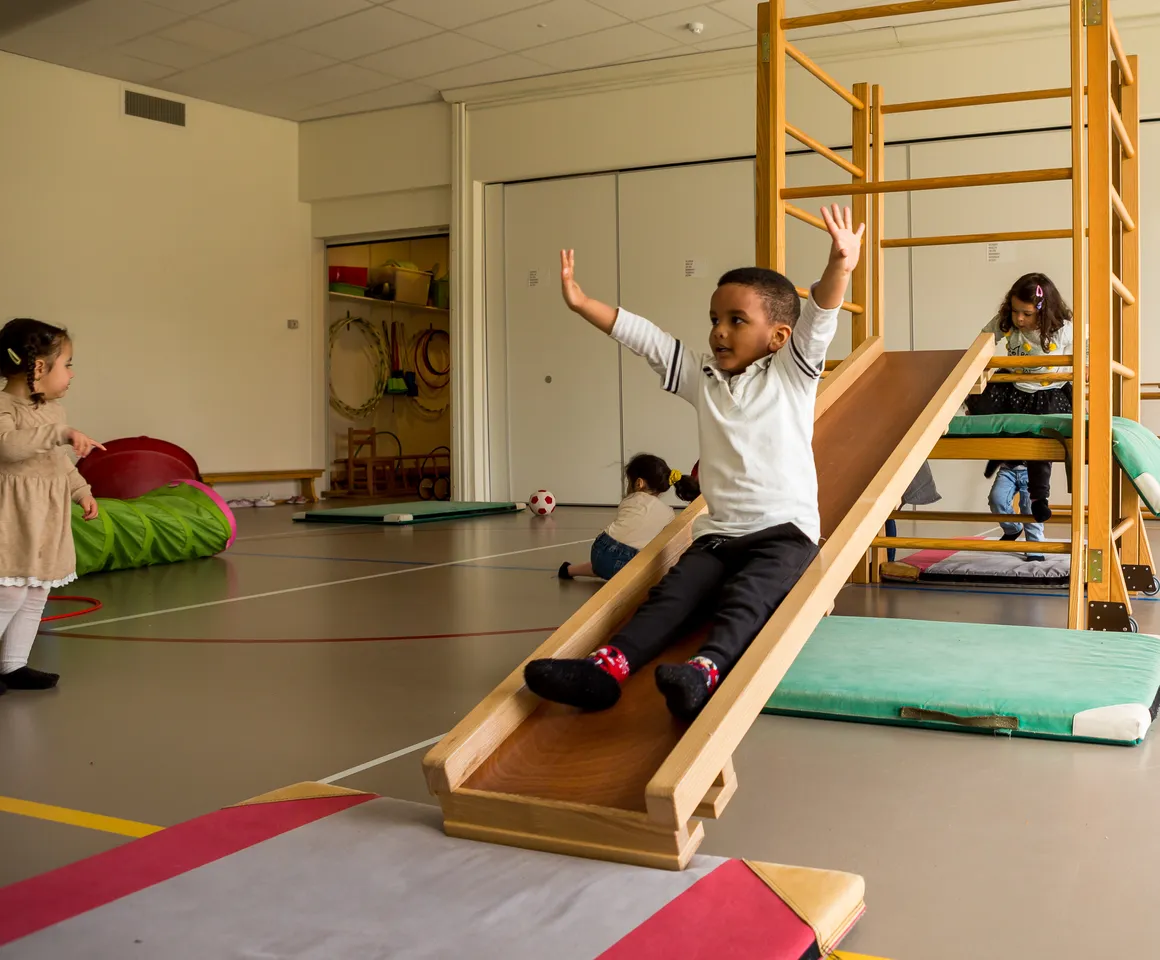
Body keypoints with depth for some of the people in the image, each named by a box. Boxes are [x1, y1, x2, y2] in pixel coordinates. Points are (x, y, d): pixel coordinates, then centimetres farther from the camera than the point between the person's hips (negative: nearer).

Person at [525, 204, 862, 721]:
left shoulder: (791, 373, 4)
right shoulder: (702, 377, 16)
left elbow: (818, 320, -12)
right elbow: (641, 335, 14)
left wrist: (839, 267, -30)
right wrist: (581, 302, 9)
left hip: (785, 528, -4)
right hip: (718, 532, 4)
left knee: (746, 596, -31)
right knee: (671, 594, -20)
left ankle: (707, 669, -55)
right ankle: (610, 664, -40)